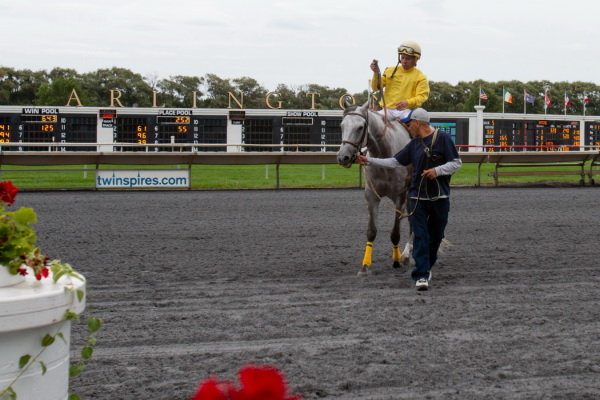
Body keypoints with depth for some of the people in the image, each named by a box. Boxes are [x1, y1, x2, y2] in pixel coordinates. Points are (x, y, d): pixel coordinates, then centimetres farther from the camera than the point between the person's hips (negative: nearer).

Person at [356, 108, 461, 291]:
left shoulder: (442, 138, -5)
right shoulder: (414, 144, 10)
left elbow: (456, 163, -6)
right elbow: (395, 162, 12)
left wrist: (437, 170, -19)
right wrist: (369, 161, 7)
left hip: (440, 197, -3)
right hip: (418, 197, 3)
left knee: (436, 235, 10)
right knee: (420, 236, -6)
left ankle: (426, 267, 30)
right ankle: (422, 275, -8)